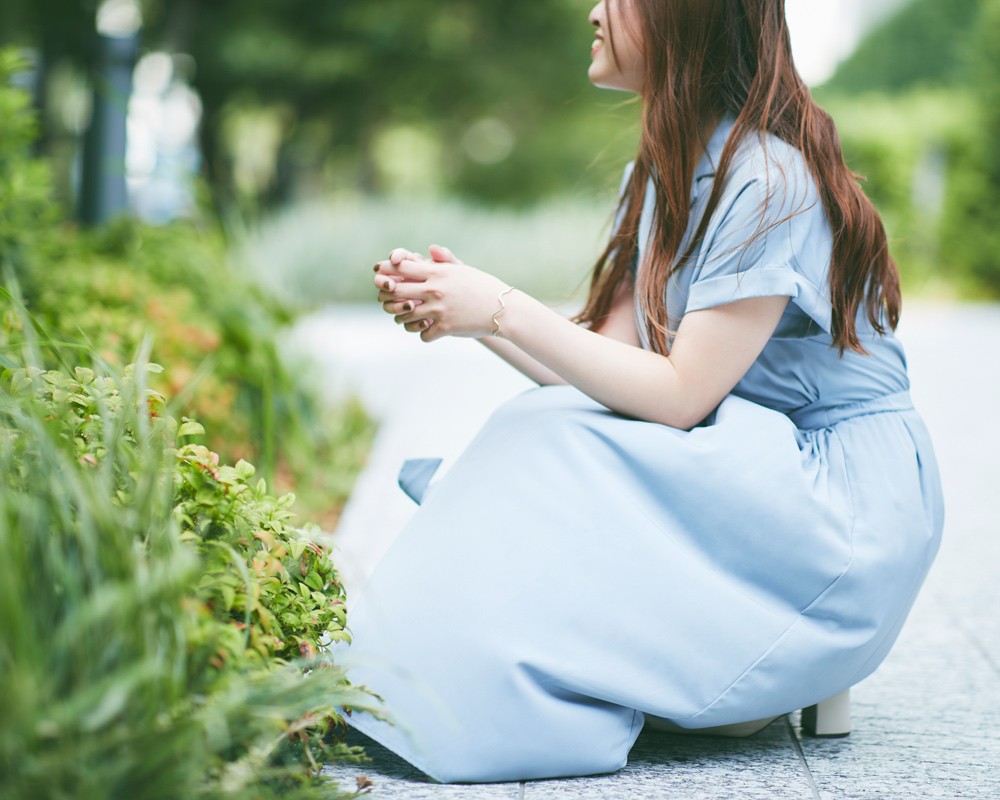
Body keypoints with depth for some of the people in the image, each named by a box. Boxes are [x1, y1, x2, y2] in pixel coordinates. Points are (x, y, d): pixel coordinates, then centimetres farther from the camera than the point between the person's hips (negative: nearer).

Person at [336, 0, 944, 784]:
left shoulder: (768, 180, -20)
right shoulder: (666, 171, 8)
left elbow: (681, 397, -23)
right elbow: (610, 360, 3)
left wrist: (504, 309, -22)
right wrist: (467, 310, -9)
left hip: (848, 508, -8)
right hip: (747, 466, 8)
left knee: (552, 449, -22)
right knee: (538, 430, -12)